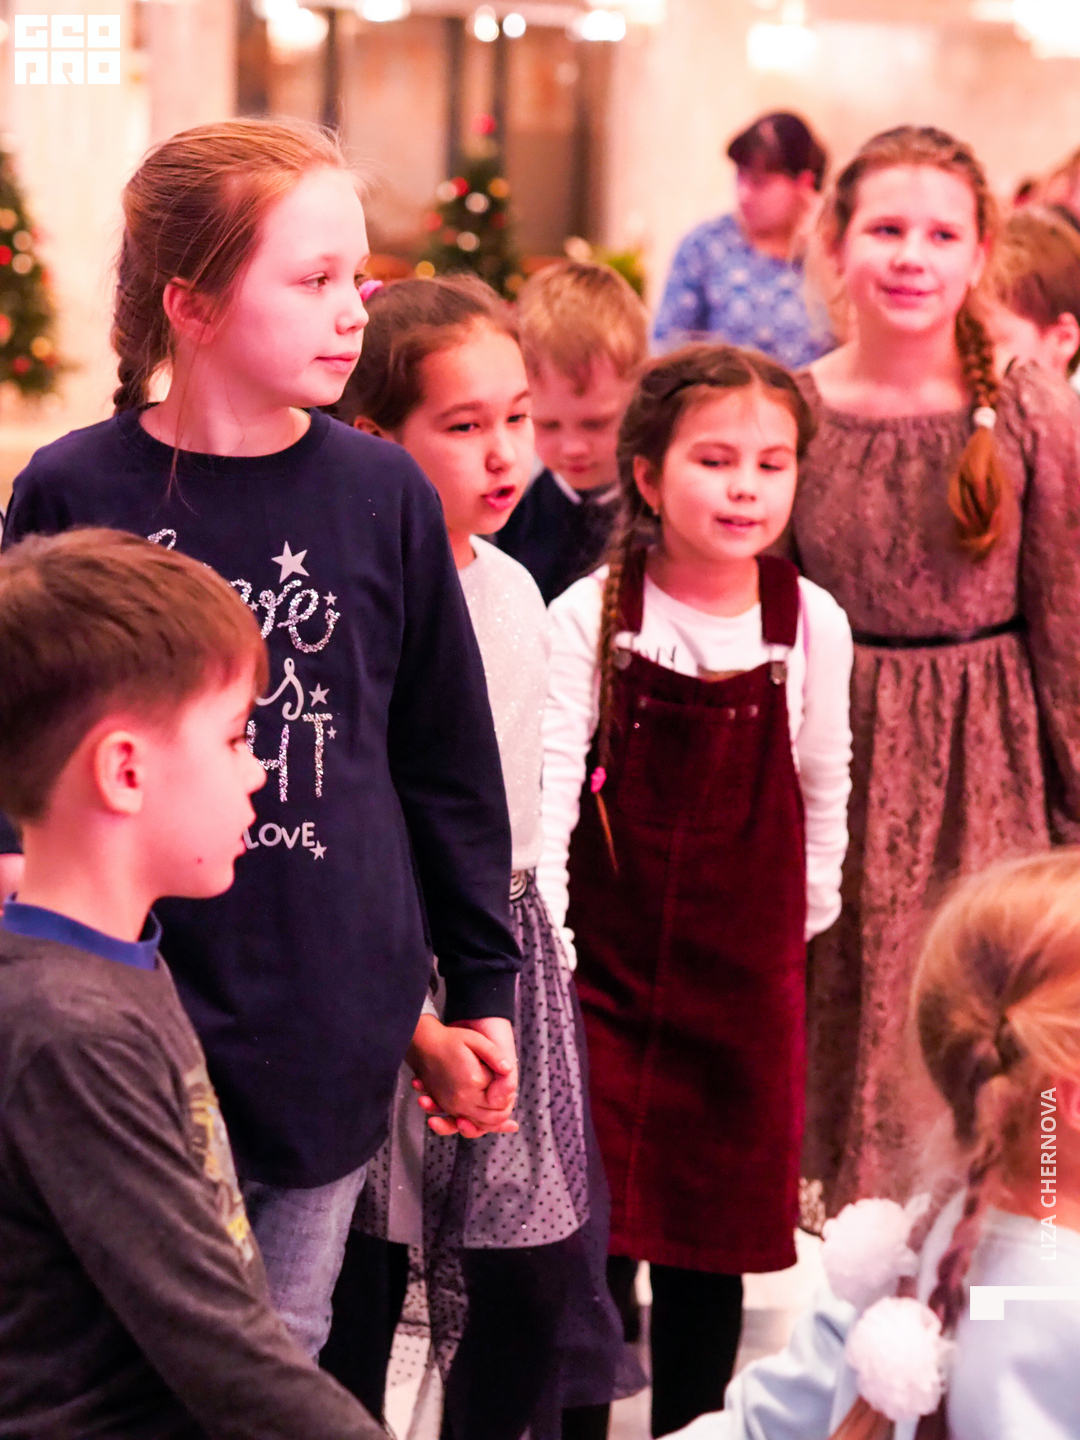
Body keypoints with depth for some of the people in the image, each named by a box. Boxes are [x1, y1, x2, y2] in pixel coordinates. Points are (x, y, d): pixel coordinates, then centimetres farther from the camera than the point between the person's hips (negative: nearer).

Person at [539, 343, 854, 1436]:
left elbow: (822, 790, 11)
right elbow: (549, 777, -12)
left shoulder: (812, 625, -1)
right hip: (604, 960, -2)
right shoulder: (591, 616, -7)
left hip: (745, 974, 2)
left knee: (713, 1237, 9)